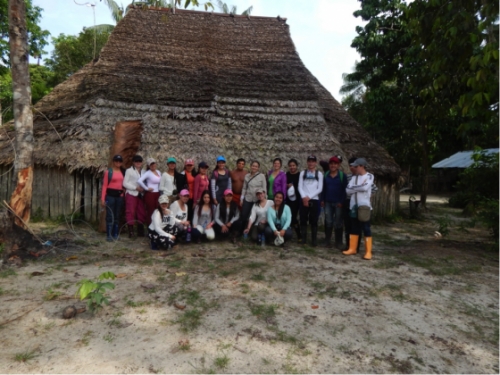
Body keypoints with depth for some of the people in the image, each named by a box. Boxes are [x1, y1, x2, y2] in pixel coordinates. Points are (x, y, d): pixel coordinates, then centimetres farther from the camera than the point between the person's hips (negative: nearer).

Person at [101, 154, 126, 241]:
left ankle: (115, 234, 19)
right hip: (110, 195, -5)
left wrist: (123, 194, 5)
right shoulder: (108, 172, -5)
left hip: (119, 196, 5)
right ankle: (109, 235, 3)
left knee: (117, 215, 11)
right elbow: (104, 185, -7)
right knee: (110, 215, -3)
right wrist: (102, 198, -12)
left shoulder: (123, 172, 9)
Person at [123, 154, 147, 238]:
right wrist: (136, 188, -13)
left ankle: (140, 231, 14)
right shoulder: (129, 171, 0)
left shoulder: (143, 171, 12)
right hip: (131, 194, -4)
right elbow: (125, 183, -5)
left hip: (140, 195, 4)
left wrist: (143, 189, -4)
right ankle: (131, 231, 1)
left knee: (141, 212, 5)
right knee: (130, 212, -5)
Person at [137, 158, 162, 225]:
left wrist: (160, 189, 11)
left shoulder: (159, 172, 12)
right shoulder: (148, 173, -9)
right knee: (150, 212, -4)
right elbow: (139, 181, -24)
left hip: (157, 194, 7)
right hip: (149, 194, -7)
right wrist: (146, 188, -16)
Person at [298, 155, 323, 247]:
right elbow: (300, 187, 3)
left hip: (314, 200, -1)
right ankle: (303, 238, 10)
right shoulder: (303, 173, 9)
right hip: (304, 199, 1)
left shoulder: (319, 174, 6)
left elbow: (320, 189, -1)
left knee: (314, 221, 1)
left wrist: (309, 197, -9)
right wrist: (304, 197, -13)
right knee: (303, 219, 2)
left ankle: (314, 239, 6)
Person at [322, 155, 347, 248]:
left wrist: (342, 201, -11)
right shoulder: (326, 175, 8)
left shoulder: (342, 175, -3)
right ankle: (327, 240, 17)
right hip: (328, 202, 3)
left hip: (338, 203, -2)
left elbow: (344, 189, -5)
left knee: (338, 223, 4)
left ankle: (338, 242, 13)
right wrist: (322, 200, 6)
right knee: (328, 222, 4)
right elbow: (324, 188, 11)